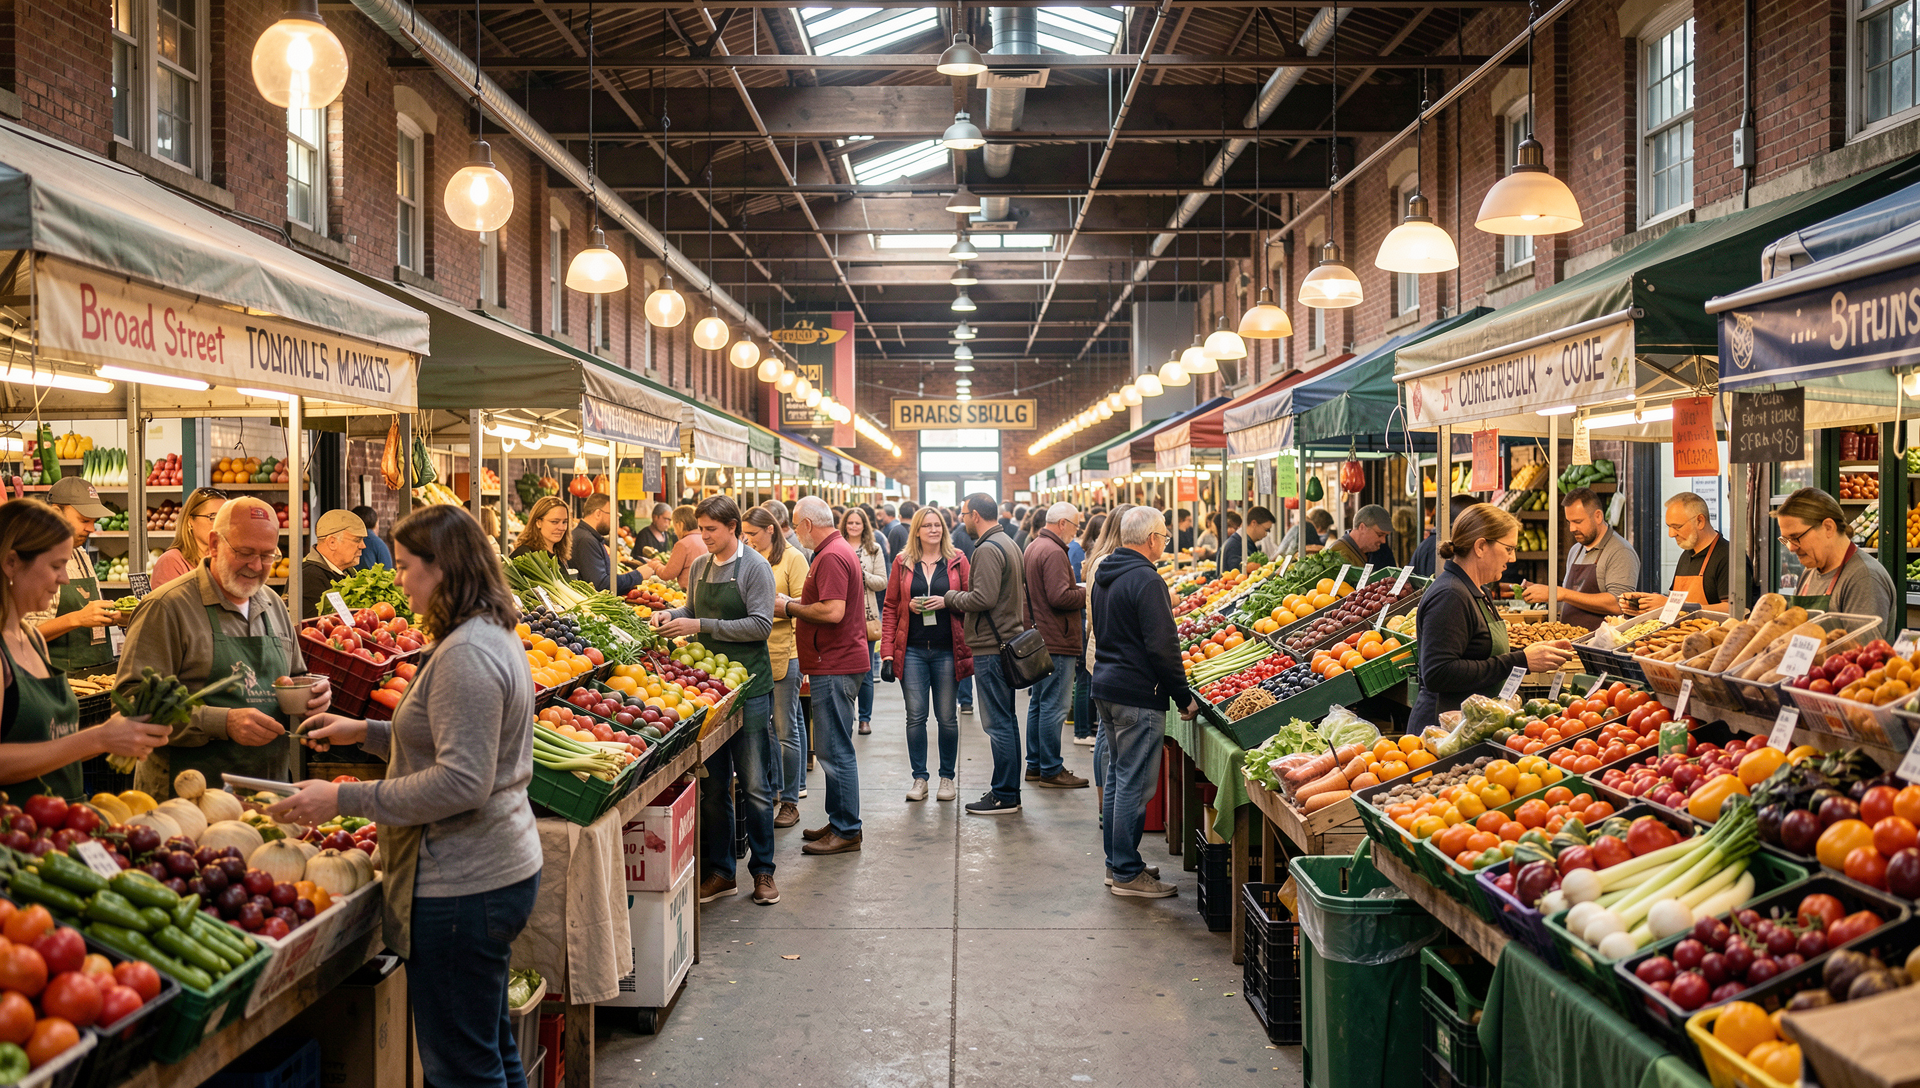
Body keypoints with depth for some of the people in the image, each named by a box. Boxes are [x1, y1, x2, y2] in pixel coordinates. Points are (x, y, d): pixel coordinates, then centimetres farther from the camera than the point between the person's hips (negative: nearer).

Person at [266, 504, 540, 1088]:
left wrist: (344, 799, -20)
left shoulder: (465, 655, -21)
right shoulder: (493, 635, 11)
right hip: (501, 869, 11)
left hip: (461, 886, -11)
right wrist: (367, 731, 18)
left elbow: (460, 782, -26)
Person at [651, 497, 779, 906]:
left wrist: (701, 626, -18)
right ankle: (720, 872, 18)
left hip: (749, 688, -5)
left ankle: (763, 871, 13)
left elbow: (761, 625, -15)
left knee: (754, 786, 1)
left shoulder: (754, 567, -7)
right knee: (712, 785, 9)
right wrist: (671, 614, 1)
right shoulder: (700, 566, 11)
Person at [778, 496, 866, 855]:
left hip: (836, 667, -11)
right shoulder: (840, 550, 17)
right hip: (837, 662, 11)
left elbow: (833, 611, -26)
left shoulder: (831, 557, -17)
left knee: (835, 751, -5)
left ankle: (846, 831, 2)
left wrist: (790, 607, -13)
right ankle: (838, 822, 25)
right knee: (833, 748, 17)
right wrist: (792, 604, 14)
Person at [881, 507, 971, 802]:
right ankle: (919, 778, 11)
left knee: (947, 717, 4)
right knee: (915, 717, 2)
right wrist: (888, 652, -2)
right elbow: (890, 608, 5)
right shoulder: (902, 562, 6)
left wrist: (946, 602, -14)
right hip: (912, 650, 1)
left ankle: (947, 777, 16)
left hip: (947, 650, -1)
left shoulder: (957, 560, 5)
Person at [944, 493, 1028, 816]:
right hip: (1008, 641, 10)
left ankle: (1004, 796, 1)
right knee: (1007, 718, 14)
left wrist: (951, 597, -8)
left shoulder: (987, 550, -16)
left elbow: (983, 598, -23)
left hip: (991, 645, -10)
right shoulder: (1008, 544, 16)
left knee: (997, 722, -5)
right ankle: (1010, 790, 22)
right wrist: (958, 597, 16)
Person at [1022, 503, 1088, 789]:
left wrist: (1077, 589, 14)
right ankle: (1051, 771, 0)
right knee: (1053, 706, -5)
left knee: (1038, 703, 16)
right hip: (1056, 642, -11)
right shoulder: (1053, 552, -17)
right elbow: (1059, 597, -24)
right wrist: (1089, 594, -10)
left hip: (1038, 638, 11)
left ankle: (1035, 765, 23)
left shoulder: (1032, 547, 16)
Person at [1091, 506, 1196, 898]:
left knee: (1117, 777, 16)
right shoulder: (1146, 581, -18)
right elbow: (1163, 646, -19)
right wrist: (1184, 697, -11)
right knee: (1134, 784, -3)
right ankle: (1127, 873, 3)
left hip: (1106, 688, 10)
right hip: (1138, 696, -10)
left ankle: (1116, 864, 24)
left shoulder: (1105, 575, 12)